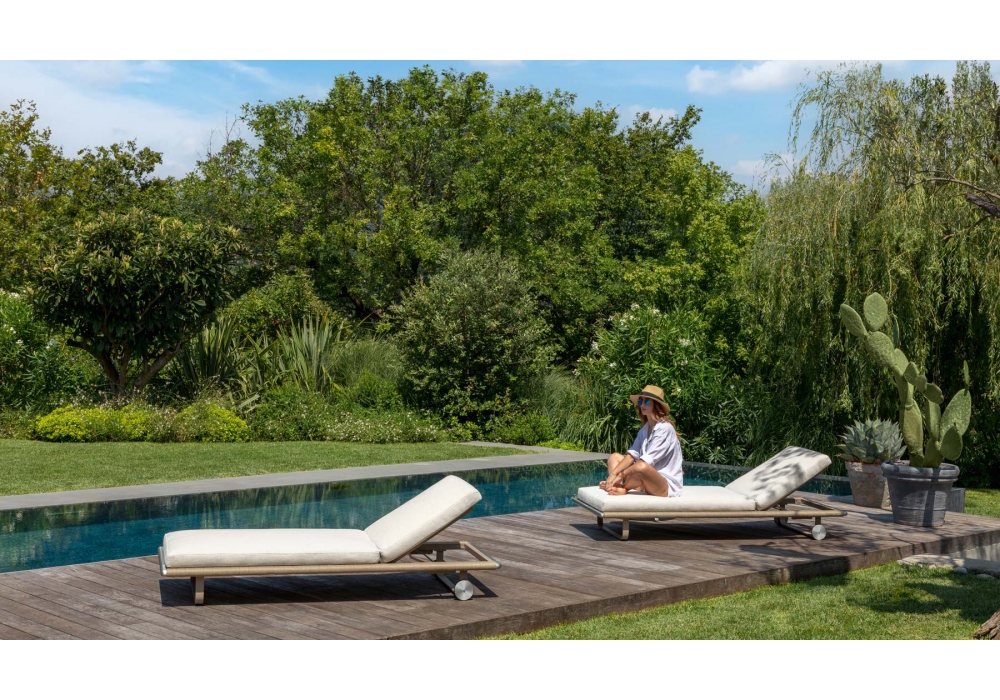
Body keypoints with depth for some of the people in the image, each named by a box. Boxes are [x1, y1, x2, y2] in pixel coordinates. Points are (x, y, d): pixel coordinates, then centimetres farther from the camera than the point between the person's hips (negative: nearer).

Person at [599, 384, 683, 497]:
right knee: (614, 457, 8)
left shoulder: (665, 428, -14)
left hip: (667, 486, -9)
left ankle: (621, 487, -10)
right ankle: (619, 488, -20)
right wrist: (613, 474, -12)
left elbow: (647, 462, -21)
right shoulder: (645, 429, 13)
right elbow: (632, 455, 4)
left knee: (642, 467, -39)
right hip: (648, 483, 9)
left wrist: (621, 475, -21)